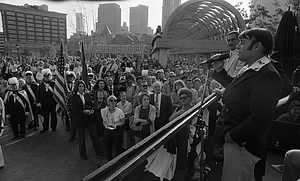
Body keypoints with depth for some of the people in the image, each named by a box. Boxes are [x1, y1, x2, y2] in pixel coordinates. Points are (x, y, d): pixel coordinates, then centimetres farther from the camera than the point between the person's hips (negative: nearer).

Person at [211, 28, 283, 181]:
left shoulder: (268, 76, -24)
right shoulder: (249, 70, 7)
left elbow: (260, 118, -32)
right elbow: (235, 90, 23)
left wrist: (232, 136, -21)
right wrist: (219, 71, 12)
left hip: (241, 144, -9)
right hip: (233, 140, 9)